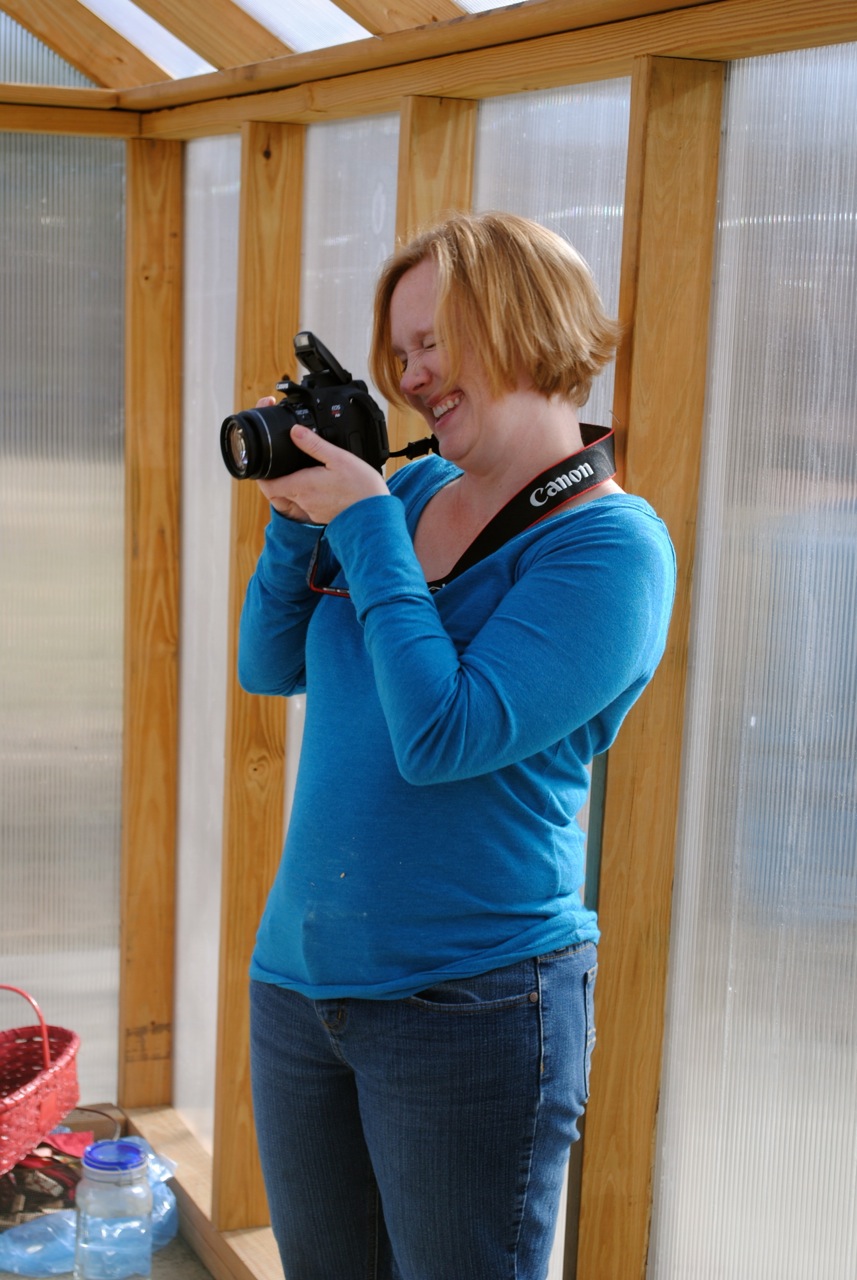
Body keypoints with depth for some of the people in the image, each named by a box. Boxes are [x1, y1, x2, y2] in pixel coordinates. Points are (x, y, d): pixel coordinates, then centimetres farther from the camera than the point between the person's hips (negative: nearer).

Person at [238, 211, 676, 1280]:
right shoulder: (411, 492, 8)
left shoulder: (611, 542, -13)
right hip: (297, 979, 7)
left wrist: (364, 524, -16)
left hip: (470, 1006, -7)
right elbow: (269, 668, 12)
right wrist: (297, 517, -3)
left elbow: (441, 736, -22)